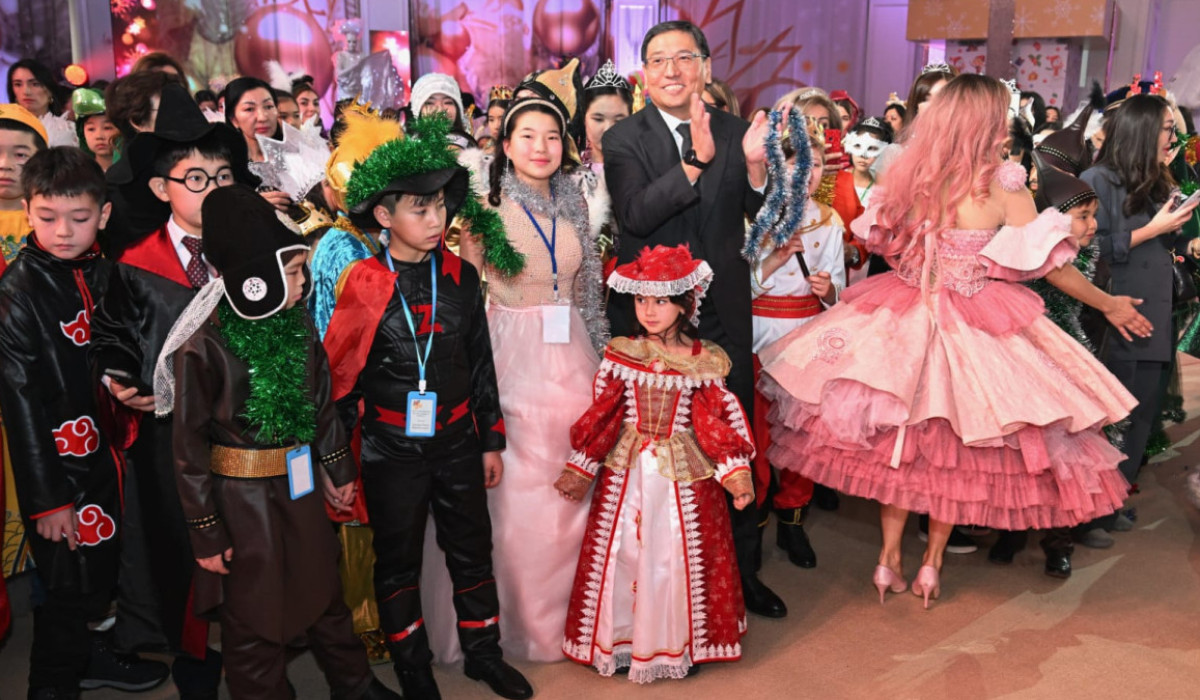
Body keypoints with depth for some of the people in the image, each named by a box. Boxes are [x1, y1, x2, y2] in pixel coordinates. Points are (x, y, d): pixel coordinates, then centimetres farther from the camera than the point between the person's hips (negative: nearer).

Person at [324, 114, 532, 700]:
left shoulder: (459, 275, -1)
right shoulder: (362, 284, -10)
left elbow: (480, 362, 6)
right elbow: (338, 371, -5)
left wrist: (491, 441, 8)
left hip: (457, 438, 3)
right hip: (391, 448, -2)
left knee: (472, 549, 14)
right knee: (398, 562, 12)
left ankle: (483, 653, 35)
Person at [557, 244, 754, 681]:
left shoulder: (702, 362, -6)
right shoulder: (622, 356, -2)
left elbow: (717, 423, -4)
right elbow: (602, 417, 3)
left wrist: (737, 475, -11)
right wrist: (580, 471, 4)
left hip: (683, 473, -1)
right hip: (626, 472, 2)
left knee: (677, 556, 7)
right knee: (620, 552, 8)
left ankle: (679, 644, 27)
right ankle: (620, 640, 26)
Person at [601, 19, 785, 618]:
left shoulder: (735, 131, 4)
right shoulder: (623, 140, -4)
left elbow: (764, 215, -3)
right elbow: (635, 215, -21)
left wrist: (755, 164, -22)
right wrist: (697, 160, -31)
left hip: (723, 314, 2)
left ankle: (742, 571, 28)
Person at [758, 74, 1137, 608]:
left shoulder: (909, 176, -4)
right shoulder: (1004, 188, -12)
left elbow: (882, 243, 10)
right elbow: (1050, 263, -6)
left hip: (904, 319, 3)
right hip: (976, 329, -3)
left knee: (900, 439, 13)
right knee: (958, 443, 12)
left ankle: (890, 555, 17)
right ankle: (931, 562, 20)